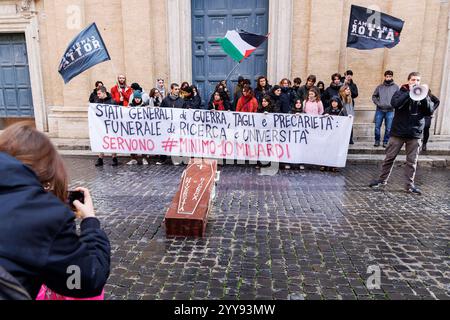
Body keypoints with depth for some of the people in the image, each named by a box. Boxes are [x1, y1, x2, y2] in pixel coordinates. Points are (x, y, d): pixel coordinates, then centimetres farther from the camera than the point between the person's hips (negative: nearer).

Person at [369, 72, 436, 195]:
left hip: (415, 133, 2)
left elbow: (430, 111, -2)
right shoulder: (401, 92, 5)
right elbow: (395, 104, -17)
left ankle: (410, 185, 11)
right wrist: (409, 92, -18)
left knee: (412, 161, 4)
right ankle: (382, 180, 15)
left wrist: (424, 97, -14)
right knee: (390, 157, 4)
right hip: (398, 131, -2)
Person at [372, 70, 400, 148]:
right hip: (379, 110, 1)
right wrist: (377, 103, -4)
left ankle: (385, 142, 14)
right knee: (377, 126, 3)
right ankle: (377, 141, 16)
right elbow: (374, 96, 11)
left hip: (390, 110, -1)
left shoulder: (396, 87, 4)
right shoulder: (380, 86, 8)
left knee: (388, 128, 2)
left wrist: (392, 104, -13)